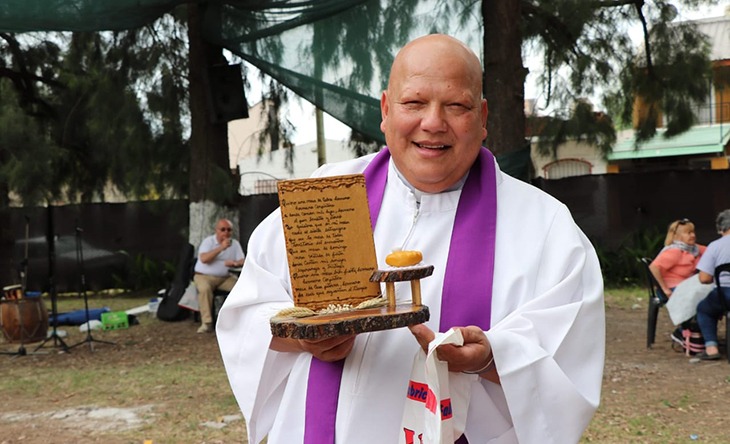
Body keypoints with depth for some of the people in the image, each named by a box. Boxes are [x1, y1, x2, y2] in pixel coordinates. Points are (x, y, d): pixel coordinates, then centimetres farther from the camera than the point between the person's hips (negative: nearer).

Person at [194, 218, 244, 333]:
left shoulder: (235, 243, 7)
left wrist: (235, 264, -26)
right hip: (204, 276, -4)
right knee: (205, 288, -36)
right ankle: (207, 323, -32)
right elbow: (204, 259, -22)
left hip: (225, 277, 4)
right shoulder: (208, 241, -6)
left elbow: (242, 261, -2)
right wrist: (221, 248, -27)